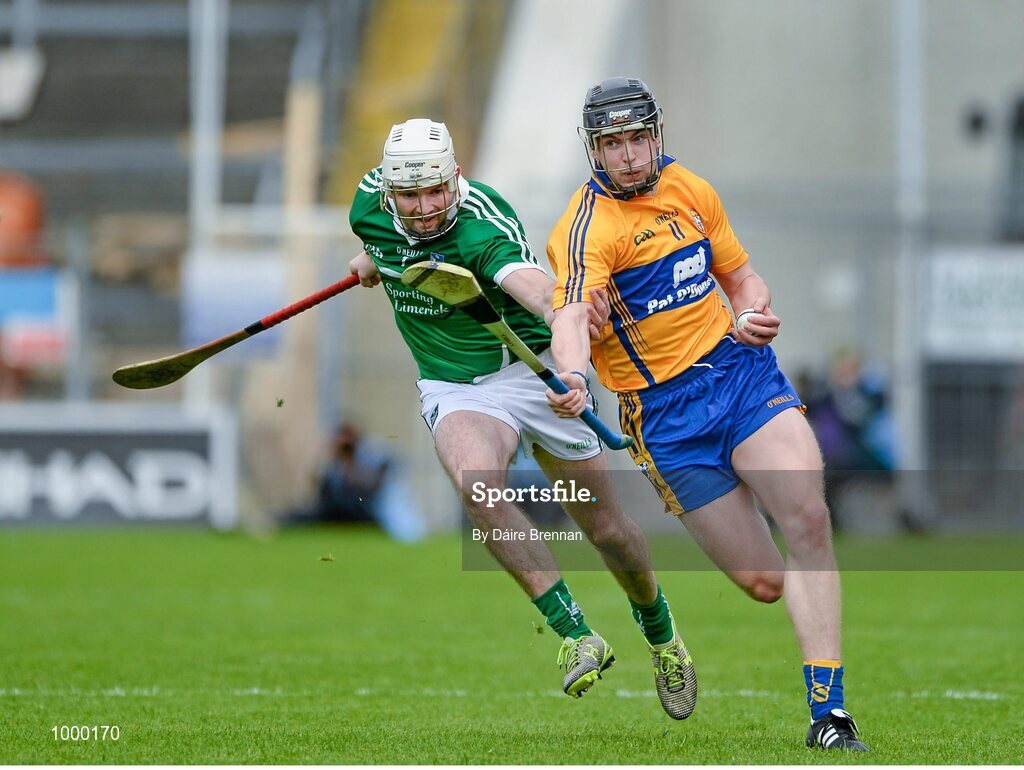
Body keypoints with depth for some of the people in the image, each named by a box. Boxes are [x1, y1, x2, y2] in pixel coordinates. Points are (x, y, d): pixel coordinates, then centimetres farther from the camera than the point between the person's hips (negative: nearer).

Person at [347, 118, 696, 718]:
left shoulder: (483, 224, -30)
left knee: (607, 529, 5)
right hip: (453, 389, 3)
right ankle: (578, 636, -26)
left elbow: (528, 281, -51)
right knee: (475, 479, -32)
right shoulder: (371, 202, -12)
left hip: (532, 370, -3)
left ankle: (661, 634, 38)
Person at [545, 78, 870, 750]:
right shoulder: (587, 228, -12)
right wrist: (572, 374, -53)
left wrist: (755, 312, -3)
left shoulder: (690, 190, 7)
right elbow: (572, 314, -32)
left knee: (808, 520, -20)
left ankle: (829, 712, -17)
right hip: (665, 412, -4)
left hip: (741, 368, 4)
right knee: (766, 582, -6)